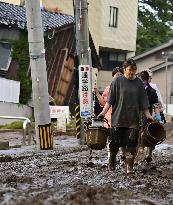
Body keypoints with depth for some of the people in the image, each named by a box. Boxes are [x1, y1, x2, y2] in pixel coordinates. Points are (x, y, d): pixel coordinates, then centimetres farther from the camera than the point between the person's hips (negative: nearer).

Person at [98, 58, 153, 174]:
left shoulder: (139, 83, 6)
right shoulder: (117, 81, 0)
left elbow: (143, 102, 9)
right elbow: (110, 100, 1)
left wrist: (148, 114, -1)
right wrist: (104, 112, -9)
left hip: (134, 119, 1)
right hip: (118, 118, -1)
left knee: (131, 143, -4)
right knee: (115, 142, 3)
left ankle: (129, 167, 1)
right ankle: (111, 163, 26)